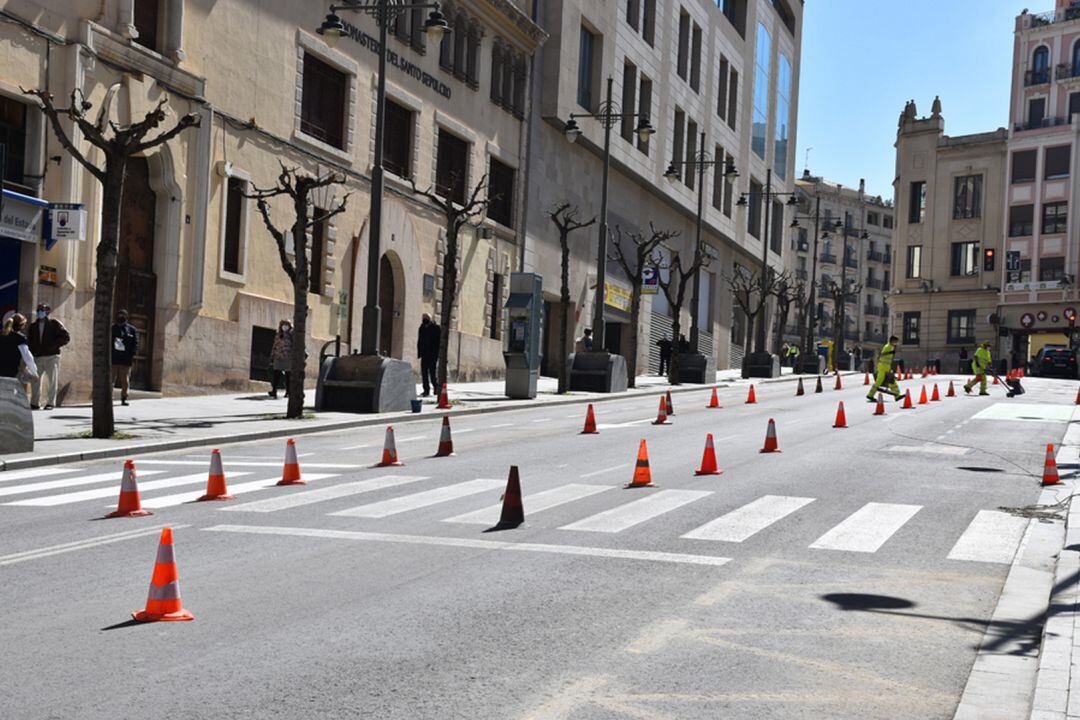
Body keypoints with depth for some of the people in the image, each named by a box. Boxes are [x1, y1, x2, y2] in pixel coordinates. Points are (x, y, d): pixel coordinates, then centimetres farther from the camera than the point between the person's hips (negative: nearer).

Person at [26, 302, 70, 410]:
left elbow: (66, 337, -3)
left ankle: (50, 403, 5)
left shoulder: (54, 324, 2)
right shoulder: (33, 326, 14)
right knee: (35, 381, 2)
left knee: (53, 381, -1)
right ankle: (35, 403, 10)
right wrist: (32, 351, 4)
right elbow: (29, 340, 21)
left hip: (52, 357, -4)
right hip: (37, 357, 4)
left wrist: (54, 345, -11)